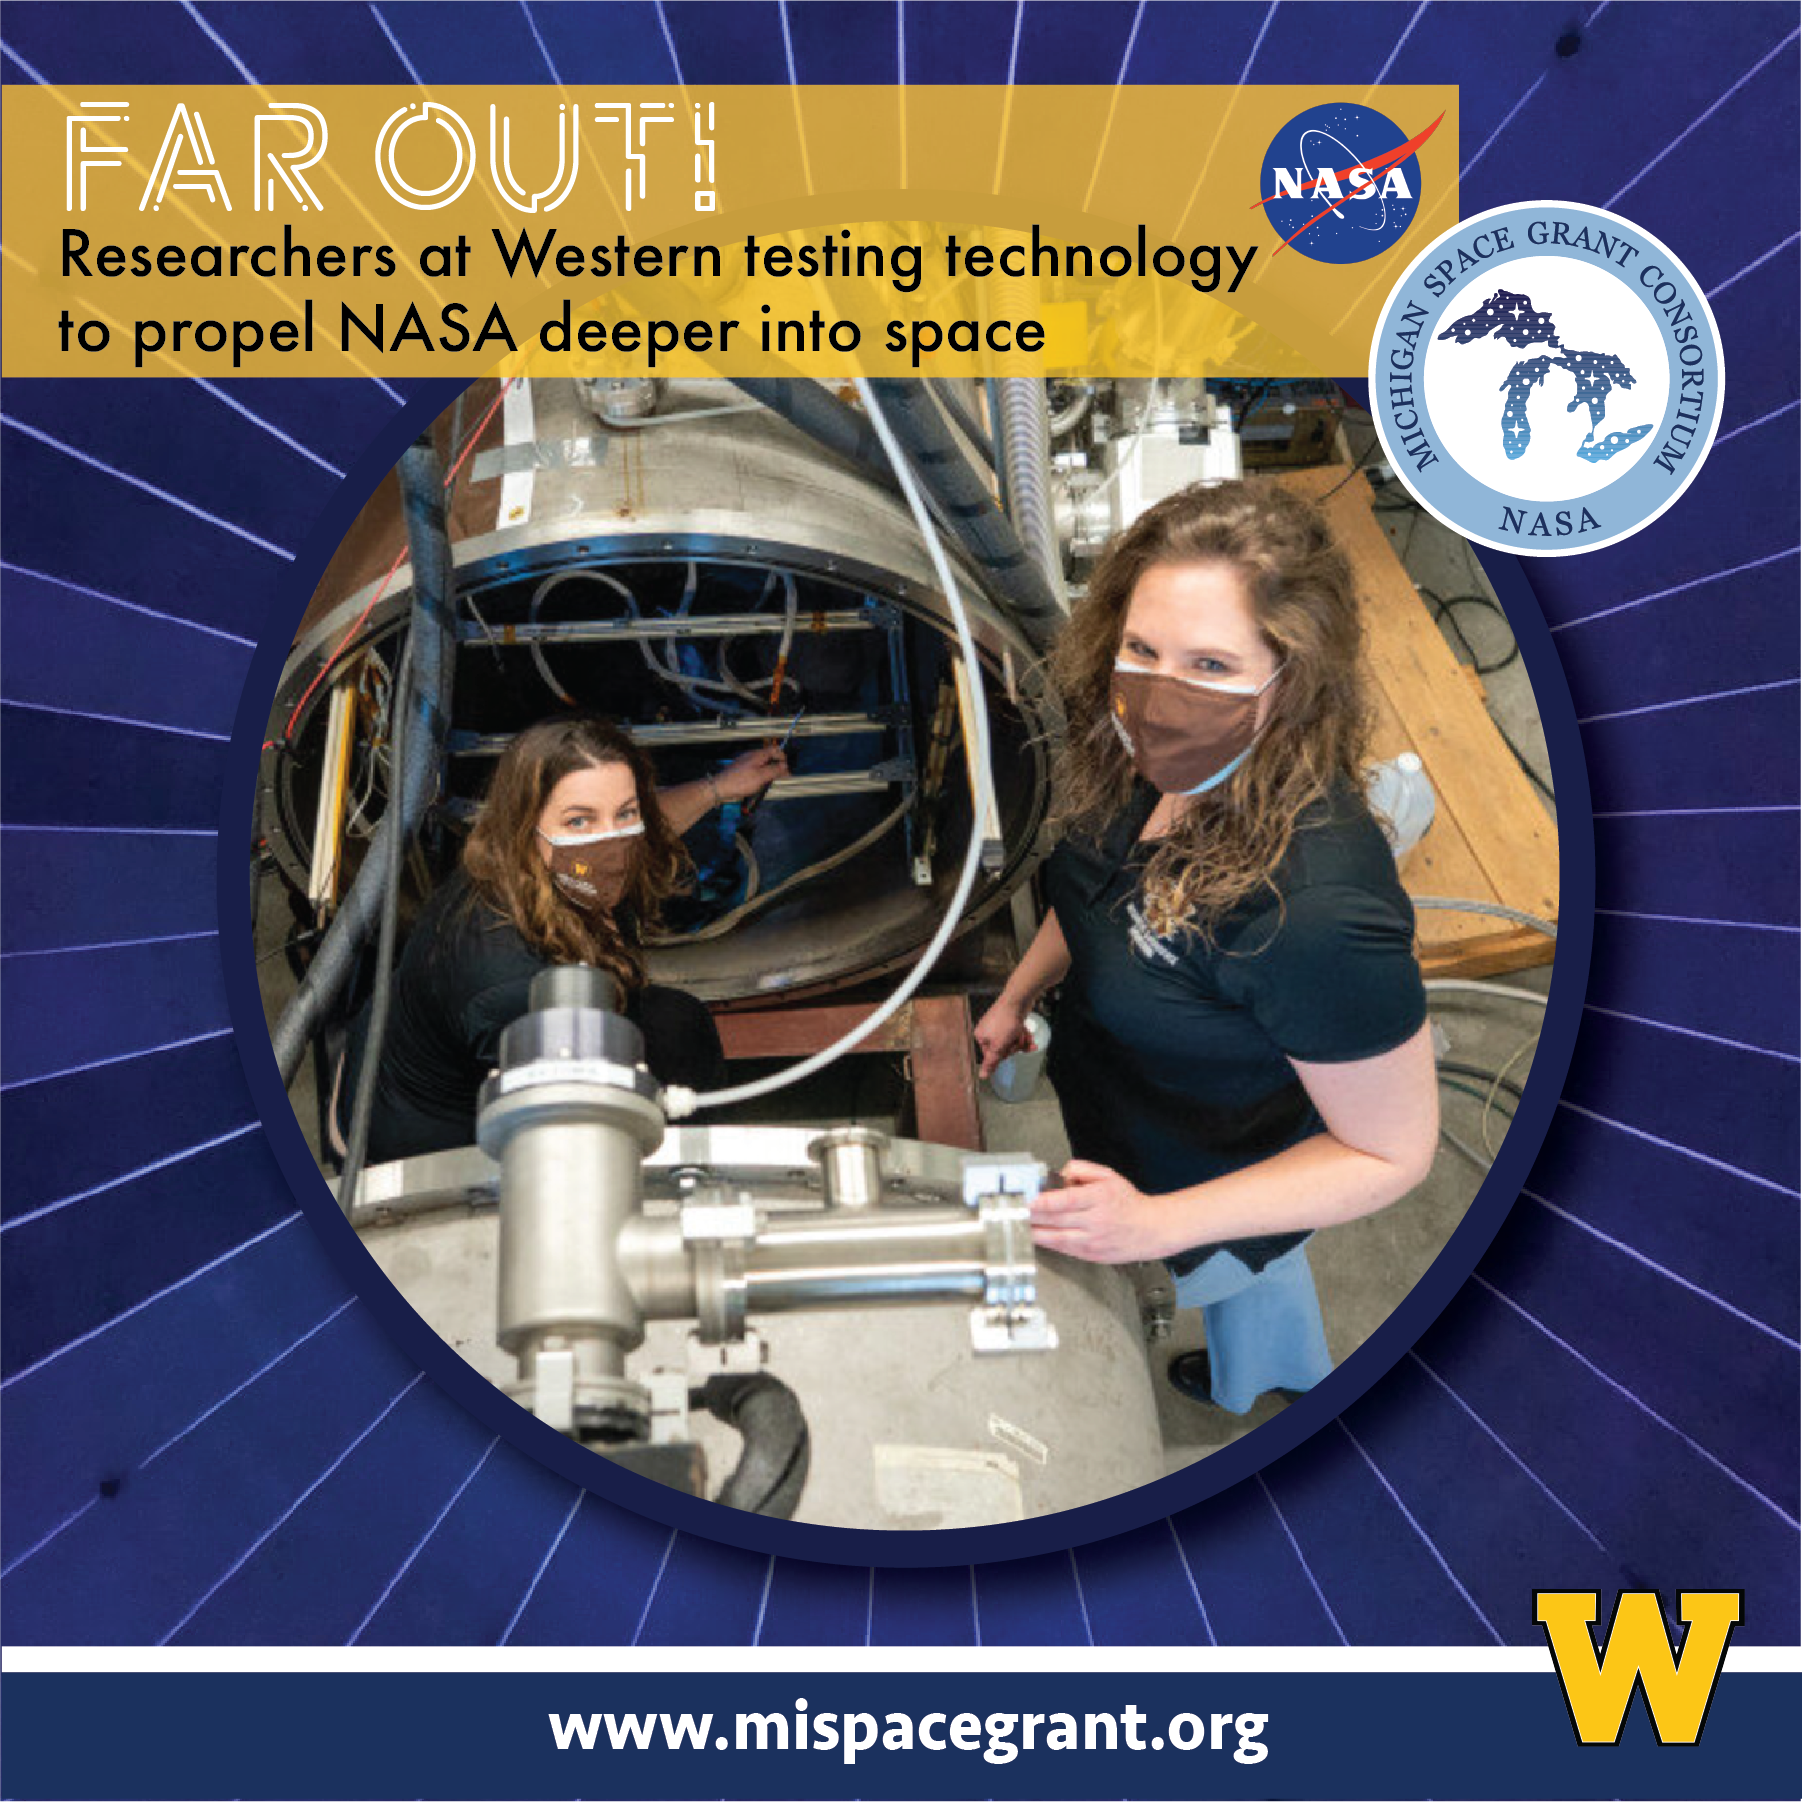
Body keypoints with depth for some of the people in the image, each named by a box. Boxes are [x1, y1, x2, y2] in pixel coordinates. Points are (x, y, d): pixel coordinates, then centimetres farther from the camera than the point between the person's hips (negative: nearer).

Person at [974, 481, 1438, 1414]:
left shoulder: (1316, 906, -43)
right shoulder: (1153, 770, -19)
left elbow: (1390, 1153, -32)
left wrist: (1156, 1224, -37)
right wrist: (1017, 997, 3)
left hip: (1202, 1196, -7)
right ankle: (1298, 1386, 68)